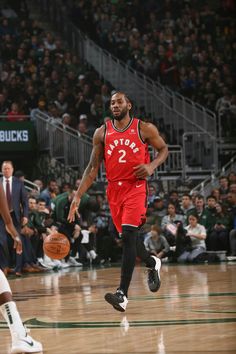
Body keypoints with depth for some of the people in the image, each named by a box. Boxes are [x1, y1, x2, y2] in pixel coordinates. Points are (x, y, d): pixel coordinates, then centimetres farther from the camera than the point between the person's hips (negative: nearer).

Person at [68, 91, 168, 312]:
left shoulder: (145, 129, -2)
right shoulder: (102, 133, 5)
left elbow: (163, 149, 11)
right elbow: (93, 167, 6)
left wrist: (152, 165, -11)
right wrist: (78, 196, -3)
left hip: (136, 187, -4)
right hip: (114, 189, 4)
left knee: (128, 235, -19)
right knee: (128, 236, 13)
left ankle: (122, 294, -24)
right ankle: (152, 263, 46)